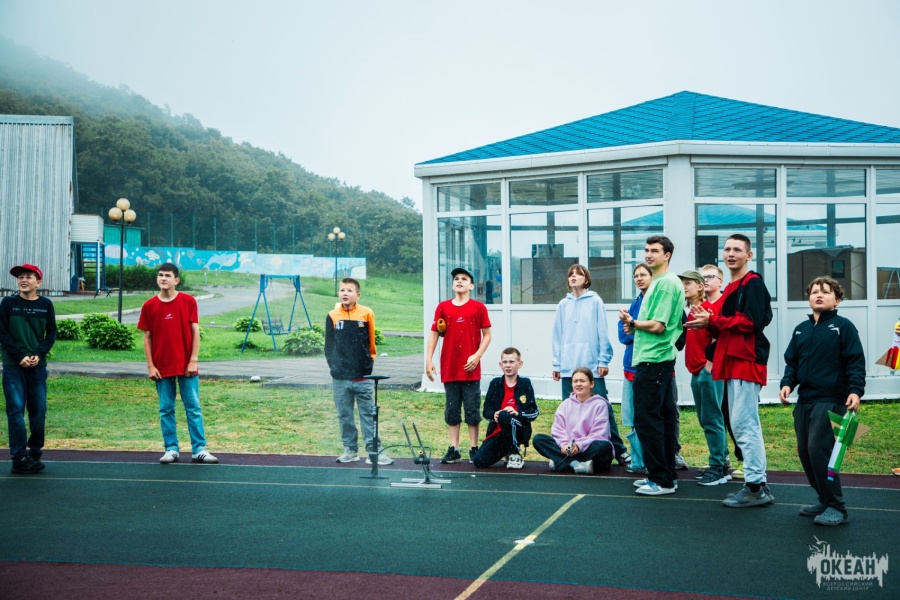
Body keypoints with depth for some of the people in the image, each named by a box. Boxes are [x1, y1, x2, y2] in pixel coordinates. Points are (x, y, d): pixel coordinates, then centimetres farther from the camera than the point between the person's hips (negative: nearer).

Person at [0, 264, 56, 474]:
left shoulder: (45, 304, 6)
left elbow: (51, 334, 7)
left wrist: (38, 355, -8)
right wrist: (20, 357, -11)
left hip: (38, 365, 2)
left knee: (39, 410, 2)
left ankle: (35, 454, 13)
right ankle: (20, 457, -4)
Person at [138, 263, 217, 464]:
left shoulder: (188, 301, -1)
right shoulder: (149, 306, 1)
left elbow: (195, 331, -1)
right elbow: (147, 337, 3)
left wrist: (193, 360, -7)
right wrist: (150, 365, -2)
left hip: (186, 366, -1)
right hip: (162, 368, 1)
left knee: (193, 408, 1)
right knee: (166, 410, 6)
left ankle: (199, 450, 5)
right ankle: (171, 450, 14)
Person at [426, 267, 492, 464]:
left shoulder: (478, 307, 0)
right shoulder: (443, 307, 6)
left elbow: (487, 334, 1)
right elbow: (434, 334, 6)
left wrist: (477, 355, -11)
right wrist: (429, 359, -1)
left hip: (471, 368, -2)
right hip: (449, 368, 2)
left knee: (472, 409, 3)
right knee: (452, 410, 8)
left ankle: (474, 448, 12)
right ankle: (453, 449, 14)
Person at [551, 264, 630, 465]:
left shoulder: (595, 302, 0)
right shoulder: (563, 305, 10)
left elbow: (603, 333, -3)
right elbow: (558, 336, 10)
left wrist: (604, 360, -7)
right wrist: (556, 364, 7)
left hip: (592, 365, -4)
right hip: (568, 366, 4)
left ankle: (619, 450, 5)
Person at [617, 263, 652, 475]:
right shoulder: (636, 302, 16)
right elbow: (623, 331, 10)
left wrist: (634, 329, -16)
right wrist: (632, 332, -9)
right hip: (632, 365, 8)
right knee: (633, 420, 10)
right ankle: (638, 462, 19)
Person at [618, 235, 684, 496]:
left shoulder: (666, 283, -14)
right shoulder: (660, 282, 18)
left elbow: (657, 326, -19)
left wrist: (632, 322, -4)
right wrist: (635, 326, 5)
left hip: (652, 360, -11)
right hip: (662, 359, 11)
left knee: (646, 418, -7)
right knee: (664, 416, 13)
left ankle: (661, 480, -3)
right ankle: (667, 474, 20)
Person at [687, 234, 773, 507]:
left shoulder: (752, 283, -7)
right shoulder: (731, 287, 22)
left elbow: (750, 321, -19)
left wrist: (712, 321, -14)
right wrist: (708, 323, 4)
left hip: (747, 361, -10)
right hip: (733, 362, 10)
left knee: (744, 424, -11)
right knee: (741, 425, 11)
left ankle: (756, 487, -7)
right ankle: (756, 484, 18)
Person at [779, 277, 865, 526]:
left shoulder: (843, 326, -3)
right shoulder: (801, 330, 14)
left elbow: (856, 362, -7)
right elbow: (791, 361, 17)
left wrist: (856, 390, -19)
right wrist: (787, 383, 0)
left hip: (831, 400, -7)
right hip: (804, 400, 7)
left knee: (819, 450, -15)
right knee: (805, 452, 9)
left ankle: (836, 508, -6)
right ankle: (825, 499, 24)